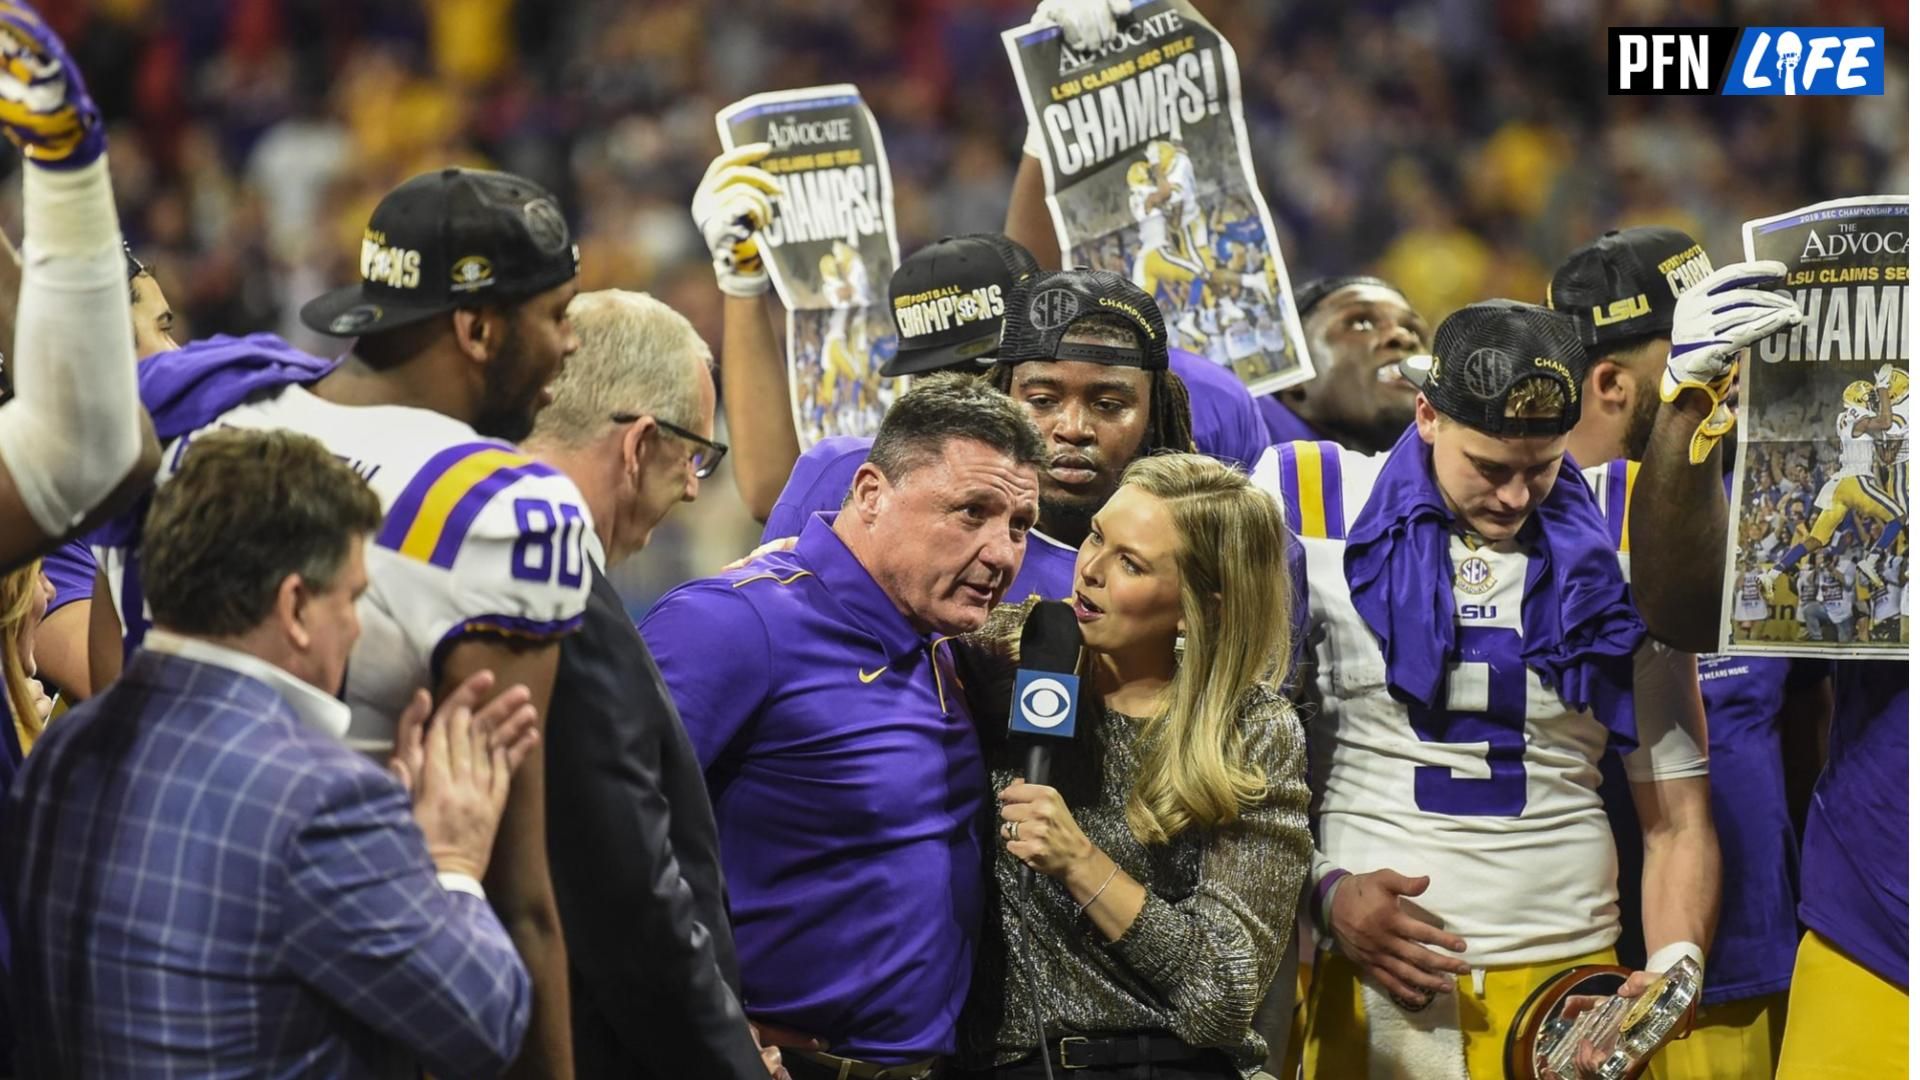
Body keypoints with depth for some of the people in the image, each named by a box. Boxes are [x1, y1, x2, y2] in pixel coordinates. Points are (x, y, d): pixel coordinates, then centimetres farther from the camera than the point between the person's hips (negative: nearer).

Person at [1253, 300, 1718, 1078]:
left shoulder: (1621, 555, 5)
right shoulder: (1310, 513, 0)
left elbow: (1677, 817, 7)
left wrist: (1676, 966, -7)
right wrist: (1324, 891, -9)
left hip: (1568, 977, 1)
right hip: (1365, 975, -1)